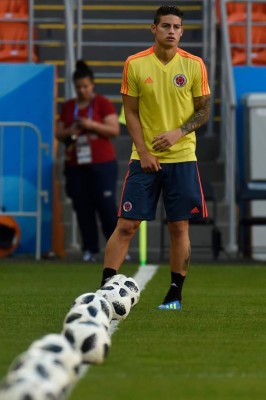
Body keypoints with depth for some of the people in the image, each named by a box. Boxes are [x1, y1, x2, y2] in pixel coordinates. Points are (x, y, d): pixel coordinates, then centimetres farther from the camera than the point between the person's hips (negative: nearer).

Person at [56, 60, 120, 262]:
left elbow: (115, 130, -8)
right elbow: (59, 134, 14)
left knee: (107, 207, -8)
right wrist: (69, 132, -8)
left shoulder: (103, 104, -1)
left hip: (102, 164, -4)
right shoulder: (68, 107, 12)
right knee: (83, 209, 1)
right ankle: (90, 250, 6)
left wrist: (92, 125, -19)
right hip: (76, 166, 4)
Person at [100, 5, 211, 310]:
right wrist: (143, 152, -8)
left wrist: (178, 132, -13)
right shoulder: (135, 64, -2)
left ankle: (175, 294, 13)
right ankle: (105, 288, -1)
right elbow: (130, 112, 2)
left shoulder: (194, 65, 0)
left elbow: (204, 111, 4)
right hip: (144, 157, 0)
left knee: (179, 227, 3)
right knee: (126, 225, -4)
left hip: (182, 158, 1)